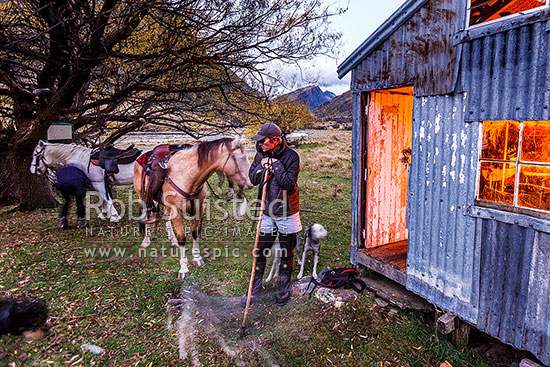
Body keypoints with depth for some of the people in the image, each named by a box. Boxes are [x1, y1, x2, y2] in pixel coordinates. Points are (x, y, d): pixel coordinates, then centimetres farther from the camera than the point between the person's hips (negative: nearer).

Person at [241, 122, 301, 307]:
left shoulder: (291, 156, -13)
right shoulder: (261, 155, 1)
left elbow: (289, 184, -19)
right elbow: (252, 179, 4)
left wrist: (276, 165, -22)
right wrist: (262, 168, -14)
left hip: (287, 213, -3)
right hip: (267, 213, 3)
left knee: (286, 254, 12)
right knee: (259, 252, 9)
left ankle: (283, 290, 30)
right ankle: (255, 289, 26)